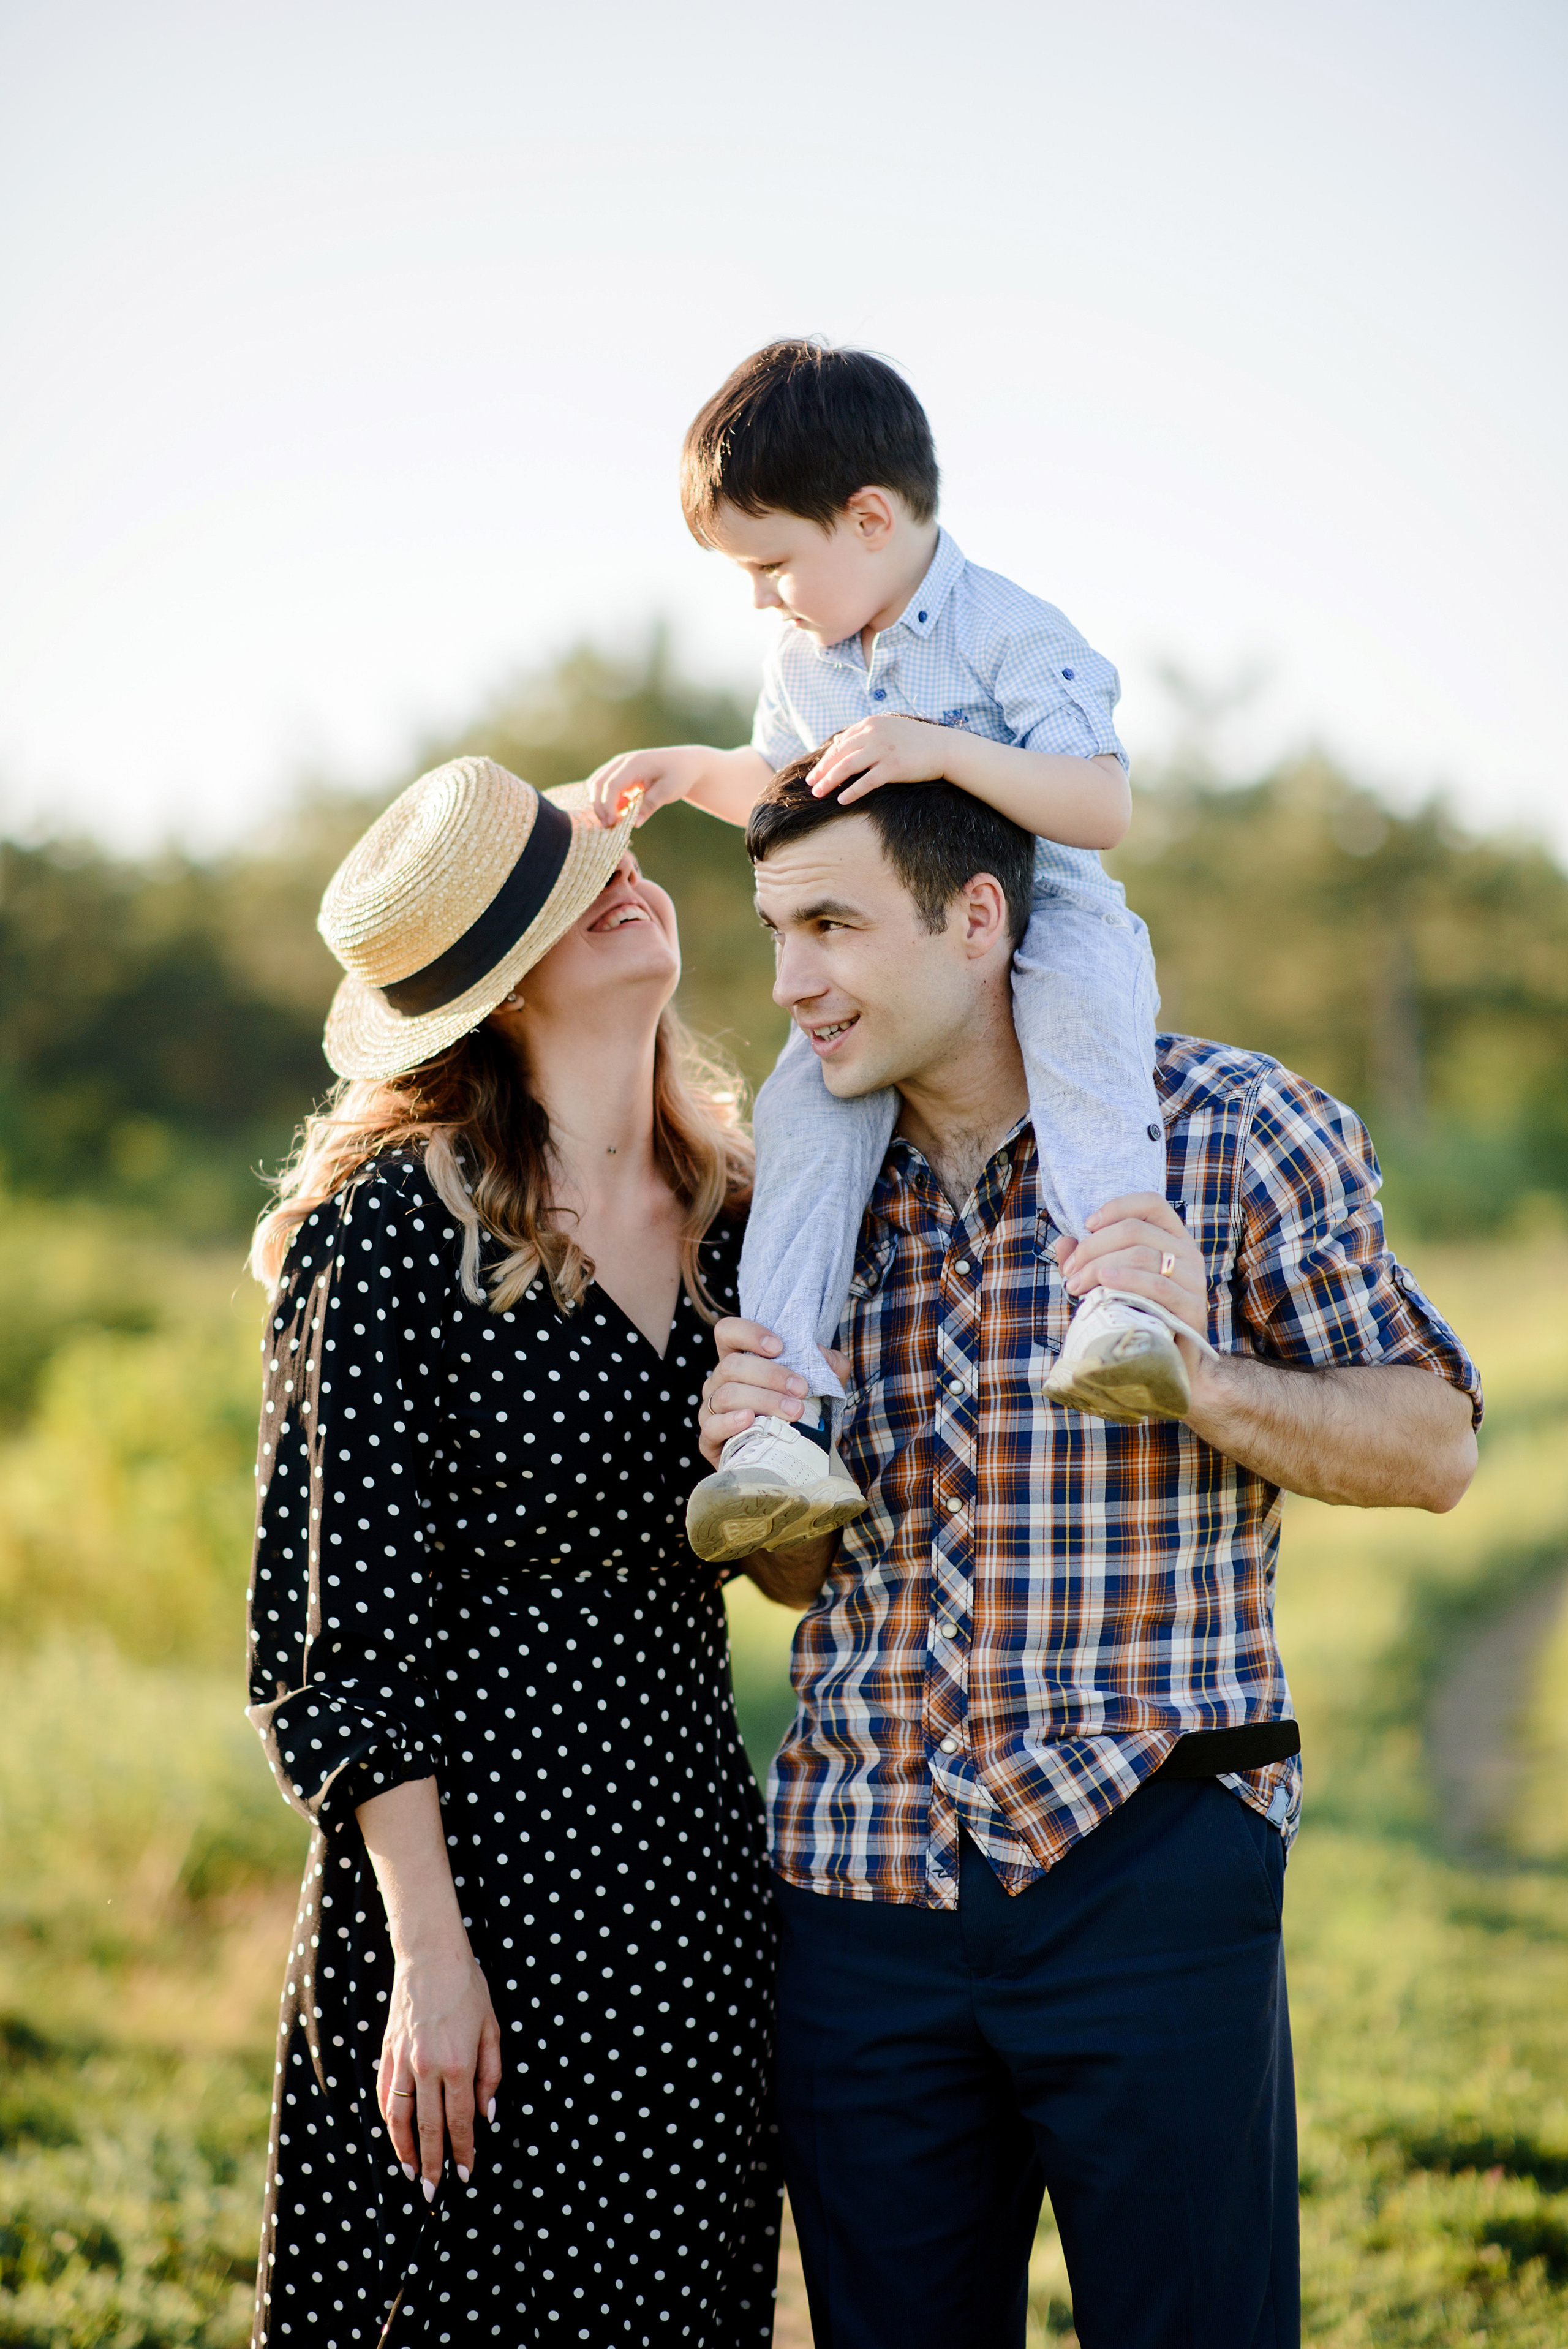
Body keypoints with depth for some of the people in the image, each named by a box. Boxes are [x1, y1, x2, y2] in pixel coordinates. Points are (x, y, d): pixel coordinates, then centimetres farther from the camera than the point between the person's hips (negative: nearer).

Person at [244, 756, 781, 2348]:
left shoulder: (736, 1207, 8)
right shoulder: (393, 1218, -10)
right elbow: (339, 1621, -11)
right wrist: (428, 1946, -15)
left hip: (695, 1857, 6)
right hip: (476, 1849, -6)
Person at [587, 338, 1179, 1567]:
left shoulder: (1012, 635, -14)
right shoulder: (804, 662, 9)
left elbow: (1104, 807, -23)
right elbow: (779, 782, 31)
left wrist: (944, 750, -32)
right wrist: (691, 770, 12)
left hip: (1044, 922, -5)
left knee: (1079, 1008, -40)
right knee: (806, 1099, -22)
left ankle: (1122, 1295, -52)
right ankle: (788, 1419, -32)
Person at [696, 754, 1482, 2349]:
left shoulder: (1231, 1129, -2)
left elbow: (1435, 1448, -1)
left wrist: (1195, 1368, -18)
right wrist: (749, 1464, -4)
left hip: (1144, 1861, -4)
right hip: (857, 1880, 4)